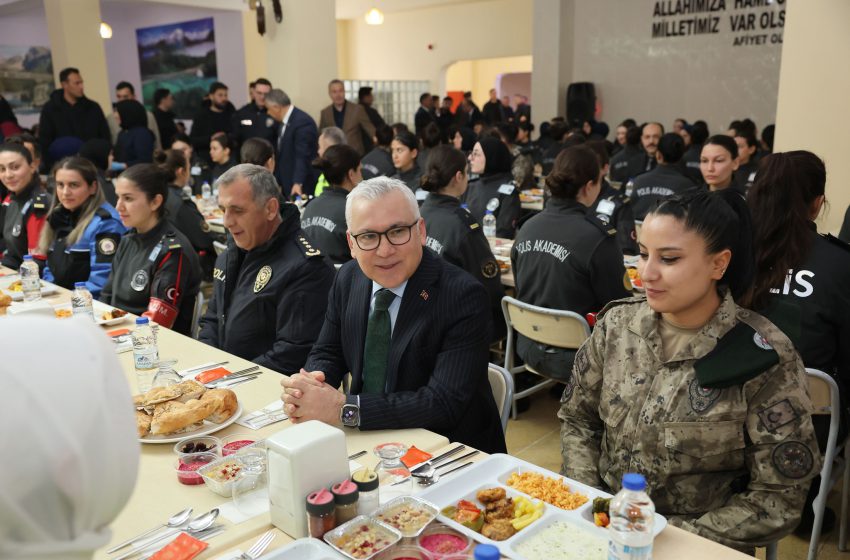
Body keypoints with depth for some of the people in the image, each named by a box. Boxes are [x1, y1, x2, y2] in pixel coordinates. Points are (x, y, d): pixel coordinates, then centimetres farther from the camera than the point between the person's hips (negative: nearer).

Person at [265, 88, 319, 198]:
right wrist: (276, 181, 14)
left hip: (301, 186, -8)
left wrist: (297, 184, -34)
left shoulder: (303, 122, -18)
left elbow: (302, 156, -26)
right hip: (287, 184, 8)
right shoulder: (283, 121, 10)